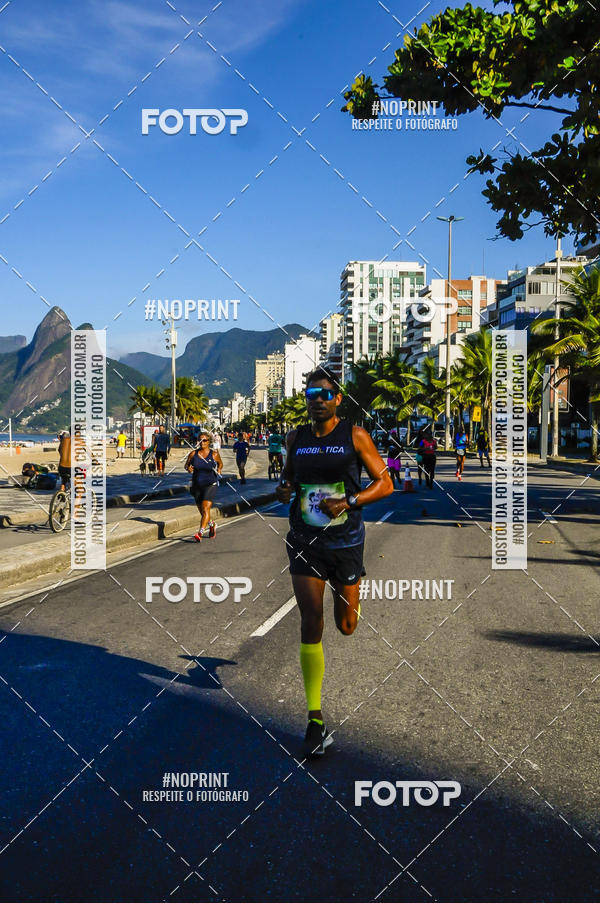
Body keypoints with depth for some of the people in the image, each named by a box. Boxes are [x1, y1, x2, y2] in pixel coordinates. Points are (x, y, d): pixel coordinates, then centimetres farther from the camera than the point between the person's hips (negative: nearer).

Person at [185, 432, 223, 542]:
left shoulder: (214, 454, -4)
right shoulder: (193, 454, -1)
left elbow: (220, 463, 14)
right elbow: (186, 464, 11)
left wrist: (219, 470, -7)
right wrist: (188, 468, -12)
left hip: (211, 484, -4)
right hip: (197, 485, 4)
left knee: (205, 509, -18)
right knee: (202, 511, 13)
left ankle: (200, 533, -20)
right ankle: (212, 525, 42)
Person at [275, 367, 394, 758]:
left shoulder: (355, 436, -4)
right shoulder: (297, 437, 6)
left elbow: (385, 483, -3)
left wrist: (350, 502, -17)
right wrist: (283, 488, -2)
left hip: (345, 541, -1)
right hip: (305, 541, 2)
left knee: (346, 626, 12)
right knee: (311, 621, -9)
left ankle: (353, 600, 52)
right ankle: (315, 719, -3)